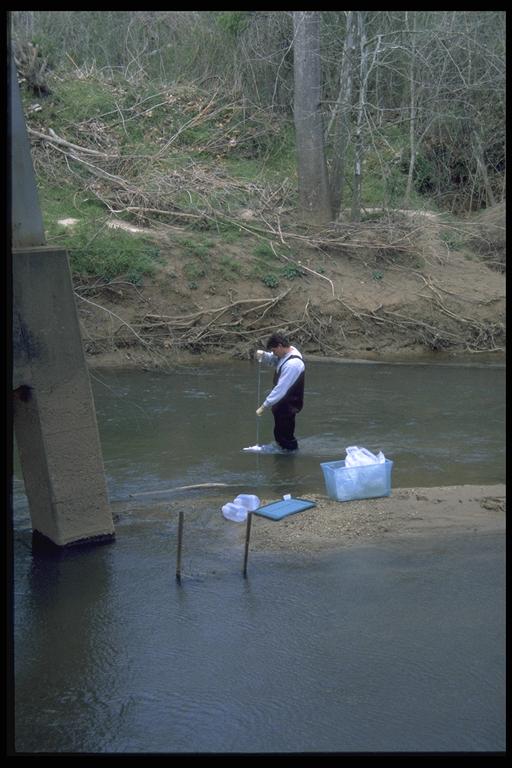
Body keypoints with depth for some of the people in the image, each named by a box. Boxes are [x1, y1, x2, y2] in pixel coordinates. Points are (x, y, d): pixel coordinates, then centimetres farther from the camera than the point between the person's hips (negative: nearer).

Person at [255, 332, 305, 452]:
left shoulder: (292, 364, -31)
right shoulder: (288, 351, -1)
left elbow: (281, 389, -32)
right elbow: (271, 359, 17)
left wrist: (264, 406, -29)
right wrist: (263, 354, -7)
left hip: (289, 405, -10)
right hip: (283, 402, 10)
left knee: (285, 438, 1)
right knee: (280, 433, 23)